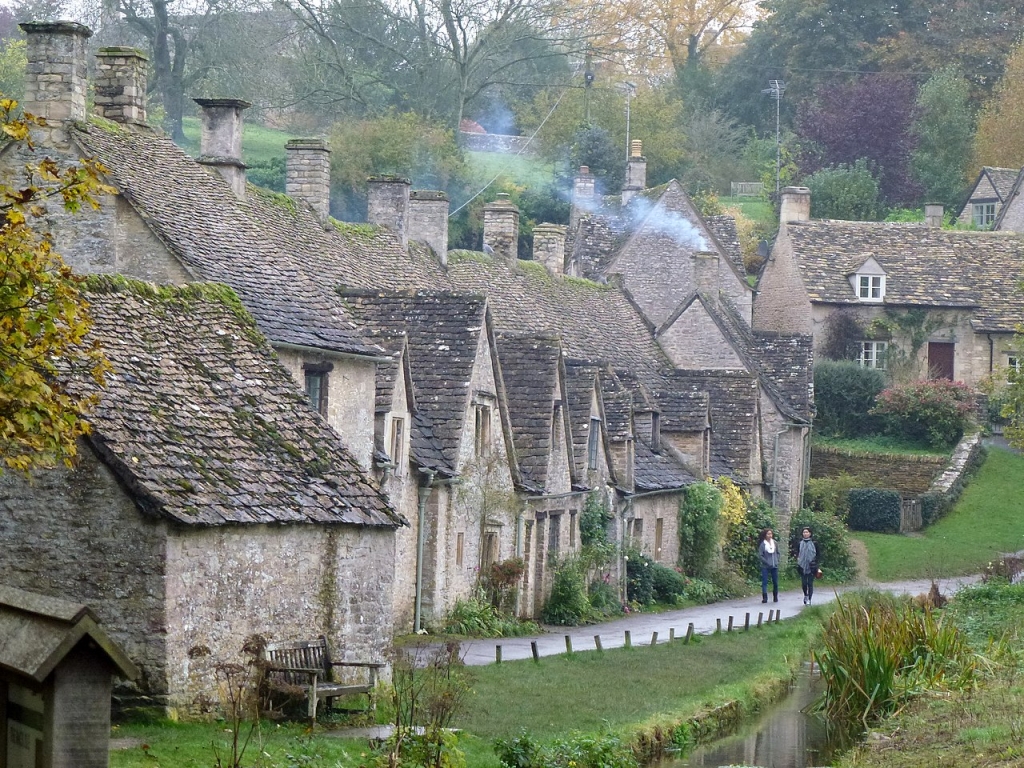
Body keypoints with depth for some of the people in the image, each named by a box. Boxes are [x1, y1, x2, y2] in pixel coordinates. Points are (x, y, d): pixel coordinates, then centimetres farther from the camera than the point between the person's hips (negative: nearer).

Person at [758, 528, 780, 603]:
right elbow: (760, 555, -8)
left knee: (775, 582, 9)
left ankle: (775, 597, 24)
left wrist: (777, 561, 1)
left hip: (774, 566, 4)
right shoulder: (762, 544, -7)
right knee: (764, 582, -7)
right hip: (765, 566, -4)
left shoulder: (774, 543, 5)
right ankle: (765, 597, -8)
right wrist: (767, 562, -13)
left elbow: (777, 553, 15)